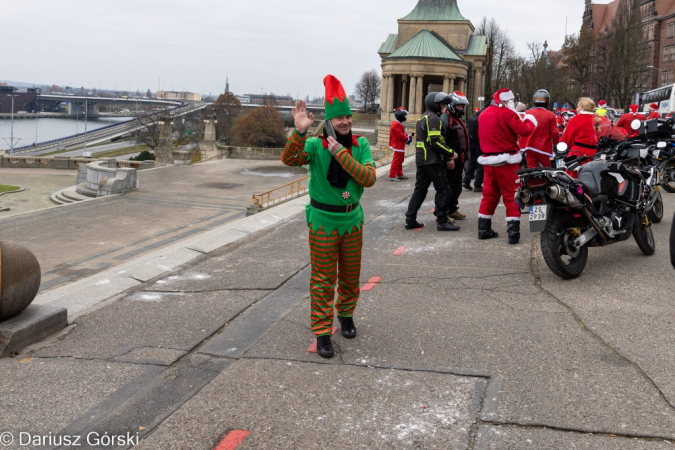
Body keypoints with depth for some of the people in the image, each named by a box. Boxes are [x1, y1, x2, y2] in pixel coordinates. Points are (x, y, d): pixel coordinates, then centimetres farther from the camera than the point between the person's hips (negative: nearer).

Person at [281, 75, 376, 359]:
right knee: (323, 279, 3)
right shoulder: (315, 145, -12)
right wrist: (299, 132, -44)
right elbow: (289, 159, -29)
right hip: (323, 221, -3)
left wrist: (341, 154, -24)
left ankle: (346, 315, 41)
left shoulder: (360, 145, -4)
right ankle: (322, 332, 13)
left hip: (352, 220, 3)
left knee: (351, 275, 18)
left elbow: (369, 178, -17)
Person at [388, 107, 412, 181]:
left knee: (400, 161, 19)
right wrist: (408, 138, -10)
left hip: (401, 146, 11)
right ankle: (392, 176, -8)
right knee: (396, 161, -9)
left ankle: (399, 174, 29)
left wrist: (407, 137, 0)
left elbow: (403, 133, 19)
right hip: (398, 146, -11)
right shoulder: (396, 125, -20)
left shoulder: (399, 124, 15)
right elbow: (401, 136, -24)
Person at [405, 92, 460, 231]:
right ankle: (442, 221, -1)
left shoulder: (424, 117, 20)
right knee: (442, 190, -3)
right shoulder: (433, 118, -12)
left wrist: (446, 157, 15)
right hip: (433, 161, -10)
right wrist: (451, 153, -10)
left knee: (420, 189, 10)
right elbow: (436, 141, -21)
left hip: (421, 160, 10)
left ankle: (410, 220, 8)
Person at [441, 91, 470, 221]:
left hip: (459, 160, 10)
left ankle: (452, 209, 28)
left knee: (457, 187, 16)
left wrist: (466, 155, 22)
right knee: (448, 186, -8)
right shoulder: (445, 119, -14)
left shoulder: (459, 120, 18)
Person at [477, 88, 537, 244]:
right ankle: (513, 232, -4)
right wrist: (530, 121, 3)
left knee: (489, 194, 14)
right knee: (511, 195, -1)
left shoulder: (483, 115, 12)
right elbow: (524, 130, -17)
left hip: (488, 160, 7)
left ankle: (484, 230, 16)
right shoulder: (507, 113, -11)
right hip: (506, 160, -7)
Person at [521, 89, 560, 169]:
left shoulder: (527, 114, 2)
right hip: (544, 148, -3)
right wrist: (555, 143, 13)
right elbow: (554, 132, -6)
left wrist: (522, 145, 14)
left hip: (530, 147, 3)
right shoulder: (550, 115, -6)